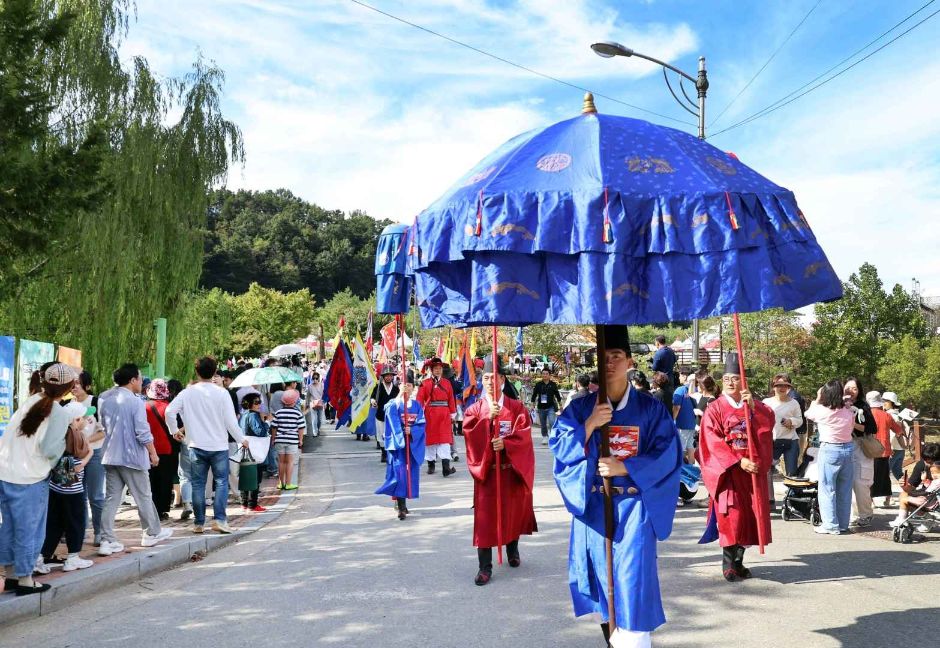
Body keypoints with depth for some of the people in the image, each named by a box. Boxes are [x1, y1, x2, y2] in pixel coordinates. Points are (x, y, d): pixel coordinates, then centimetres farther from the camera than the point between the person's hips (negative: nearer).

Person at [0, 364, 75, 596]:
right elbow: (50, 450, -17)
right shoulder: (59, 413, -13)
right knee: (28, 531, 6)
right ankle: (25, 581, 14)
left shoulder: (30, 401, 7)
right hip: (29, 480, -7)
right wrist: (67, 438, -1)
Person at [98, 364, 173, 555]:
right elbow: (143, 432, -16)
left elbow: (103, 425, 17)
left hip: (110, 456, 6)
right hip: (132, 457, -6)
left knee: (111, 499, 7)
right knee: (143, 497, 9)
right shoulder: (135, 402, -16)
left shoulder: (105, 399, 5)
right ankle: (152, 533, 23)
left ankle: (107, 541, 4)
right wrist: (153, 454, -6)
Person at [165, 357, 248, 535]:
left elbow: (170, 411, -6)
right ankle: (219, 519, -4)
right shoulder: (221, 393, -8)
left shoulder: (188, 393, -2)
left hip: (196, 446, 2)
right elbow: (230, 420, -8)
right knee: (221, 482, 6)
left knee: (198, 484, 9)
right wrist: (241, 440, 5)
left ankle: (199, 523, 12)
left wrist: (174, 430, 11)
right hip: (219, 446, -2)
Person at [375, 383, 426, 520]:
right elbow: (394, 424, -14)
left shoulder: (417, 405, 10)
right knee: (399, 472, -12)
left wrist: (412, 430, -16)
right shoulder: (393, 405, 1)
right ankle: (401, 507, -14)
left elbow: (422, 423, -1)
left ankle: (401, 503, 21)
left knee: (411, 472, 6)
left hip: (413, 444, 4)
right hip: (397, 443, -4)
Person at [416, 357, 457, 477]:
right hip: (430, 415, -1)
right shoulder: (425, 383, 3)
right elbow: (420, 399, -2)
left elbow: (451, 399, 9)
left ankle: (446, 468, -15)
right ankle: (431, 465, 18)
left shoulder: (447, 383, 9)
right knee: (430, 438, 6)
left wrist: (453, 413, 5)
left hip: (444, 415, 1)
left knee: (445, 439, -8)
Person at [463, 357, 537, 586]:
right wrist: (488, 418, -27)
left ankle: (513, 551, 37)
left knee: (513, 512, 13)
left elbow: (524, 434, -9)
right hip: (486, 471, -1)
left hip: (512, 470, 1)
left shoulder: (517, 408, 3)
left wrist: (505, 442, -26)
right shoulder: (474, 409, 3)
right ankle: (485, 567, -1)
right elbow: (470, 434, -13)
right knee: (485, 517, -4)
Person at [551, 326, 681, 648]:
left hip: (634, 508, -2)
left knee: (632, 579, -8)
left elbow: (667, 456, -6)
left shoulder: (651, 409, 0)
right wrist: (589, 425, -17)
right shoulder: (580, 408, 5)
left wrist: (623, 467, -15)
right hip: (593, 507, 2)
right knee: (601, 576, 9)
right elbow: (559, 449, -3)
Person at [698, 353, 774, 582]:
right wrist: (739, 461, -18)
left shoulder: (755, 406, 12)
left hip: (753, 469, 4)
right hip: (727, 470, -4)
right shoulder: (714, 409, 0)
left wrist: (753, 407, -23)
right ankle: (728, 563, 1)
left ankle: (738, 560, 16)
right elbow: (714, 442, -9)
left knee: (749, 515, 5)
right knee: (731, 515, -8)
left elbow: (769, 424, -7)